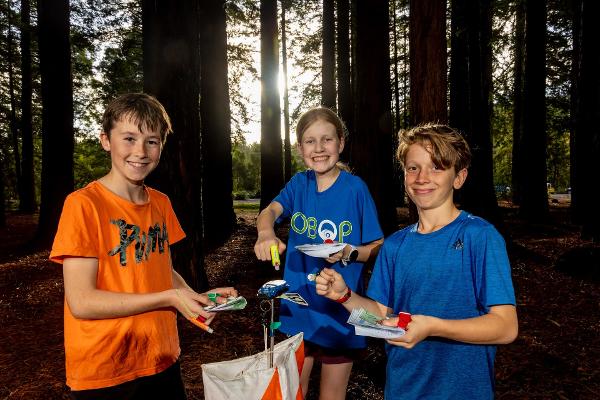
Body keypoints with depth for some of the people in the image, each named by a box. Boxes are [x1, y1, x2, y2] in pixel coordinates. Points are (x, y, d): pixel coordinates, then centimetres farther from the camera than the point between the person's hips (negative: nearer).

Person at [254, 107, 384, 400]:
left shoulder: (355, 188, -12)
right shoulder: (299, 183, 0)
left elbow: (378, 247, -6)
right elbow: (270, 211, -18)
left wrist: (349, 253, -26)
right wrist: (266, 234, -40)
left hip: (339, 310, -3)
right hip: (299, 307, 3)